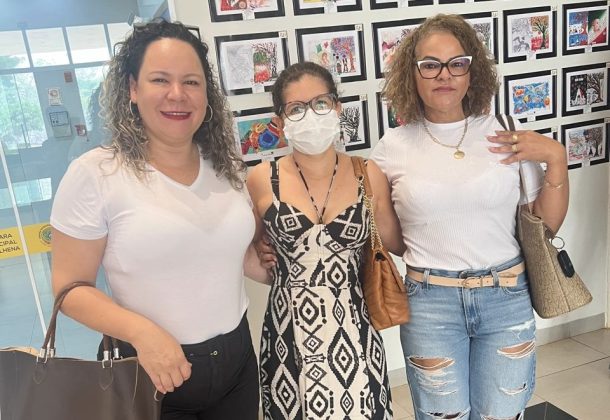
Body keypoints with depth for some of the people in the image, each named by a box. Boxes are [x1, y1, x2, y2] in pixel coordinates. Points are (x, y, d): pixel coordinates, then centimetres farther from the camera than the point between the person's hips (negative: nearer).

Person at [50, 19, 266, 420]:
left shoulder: (227, 167, 0)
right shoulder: (95, 174, -14)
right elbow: (70, 287, -11)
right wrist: (141, 332, -24)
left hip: (236, 356, 5)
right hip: (152, 368, -4)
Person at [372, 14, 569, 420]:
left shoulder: (507, 134, -2)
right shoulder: (394, 146, -4)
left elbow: (547, 222, 3)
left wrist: (556, 158, -8)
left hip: (507, 296, 1)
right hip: (430, 302, -1)